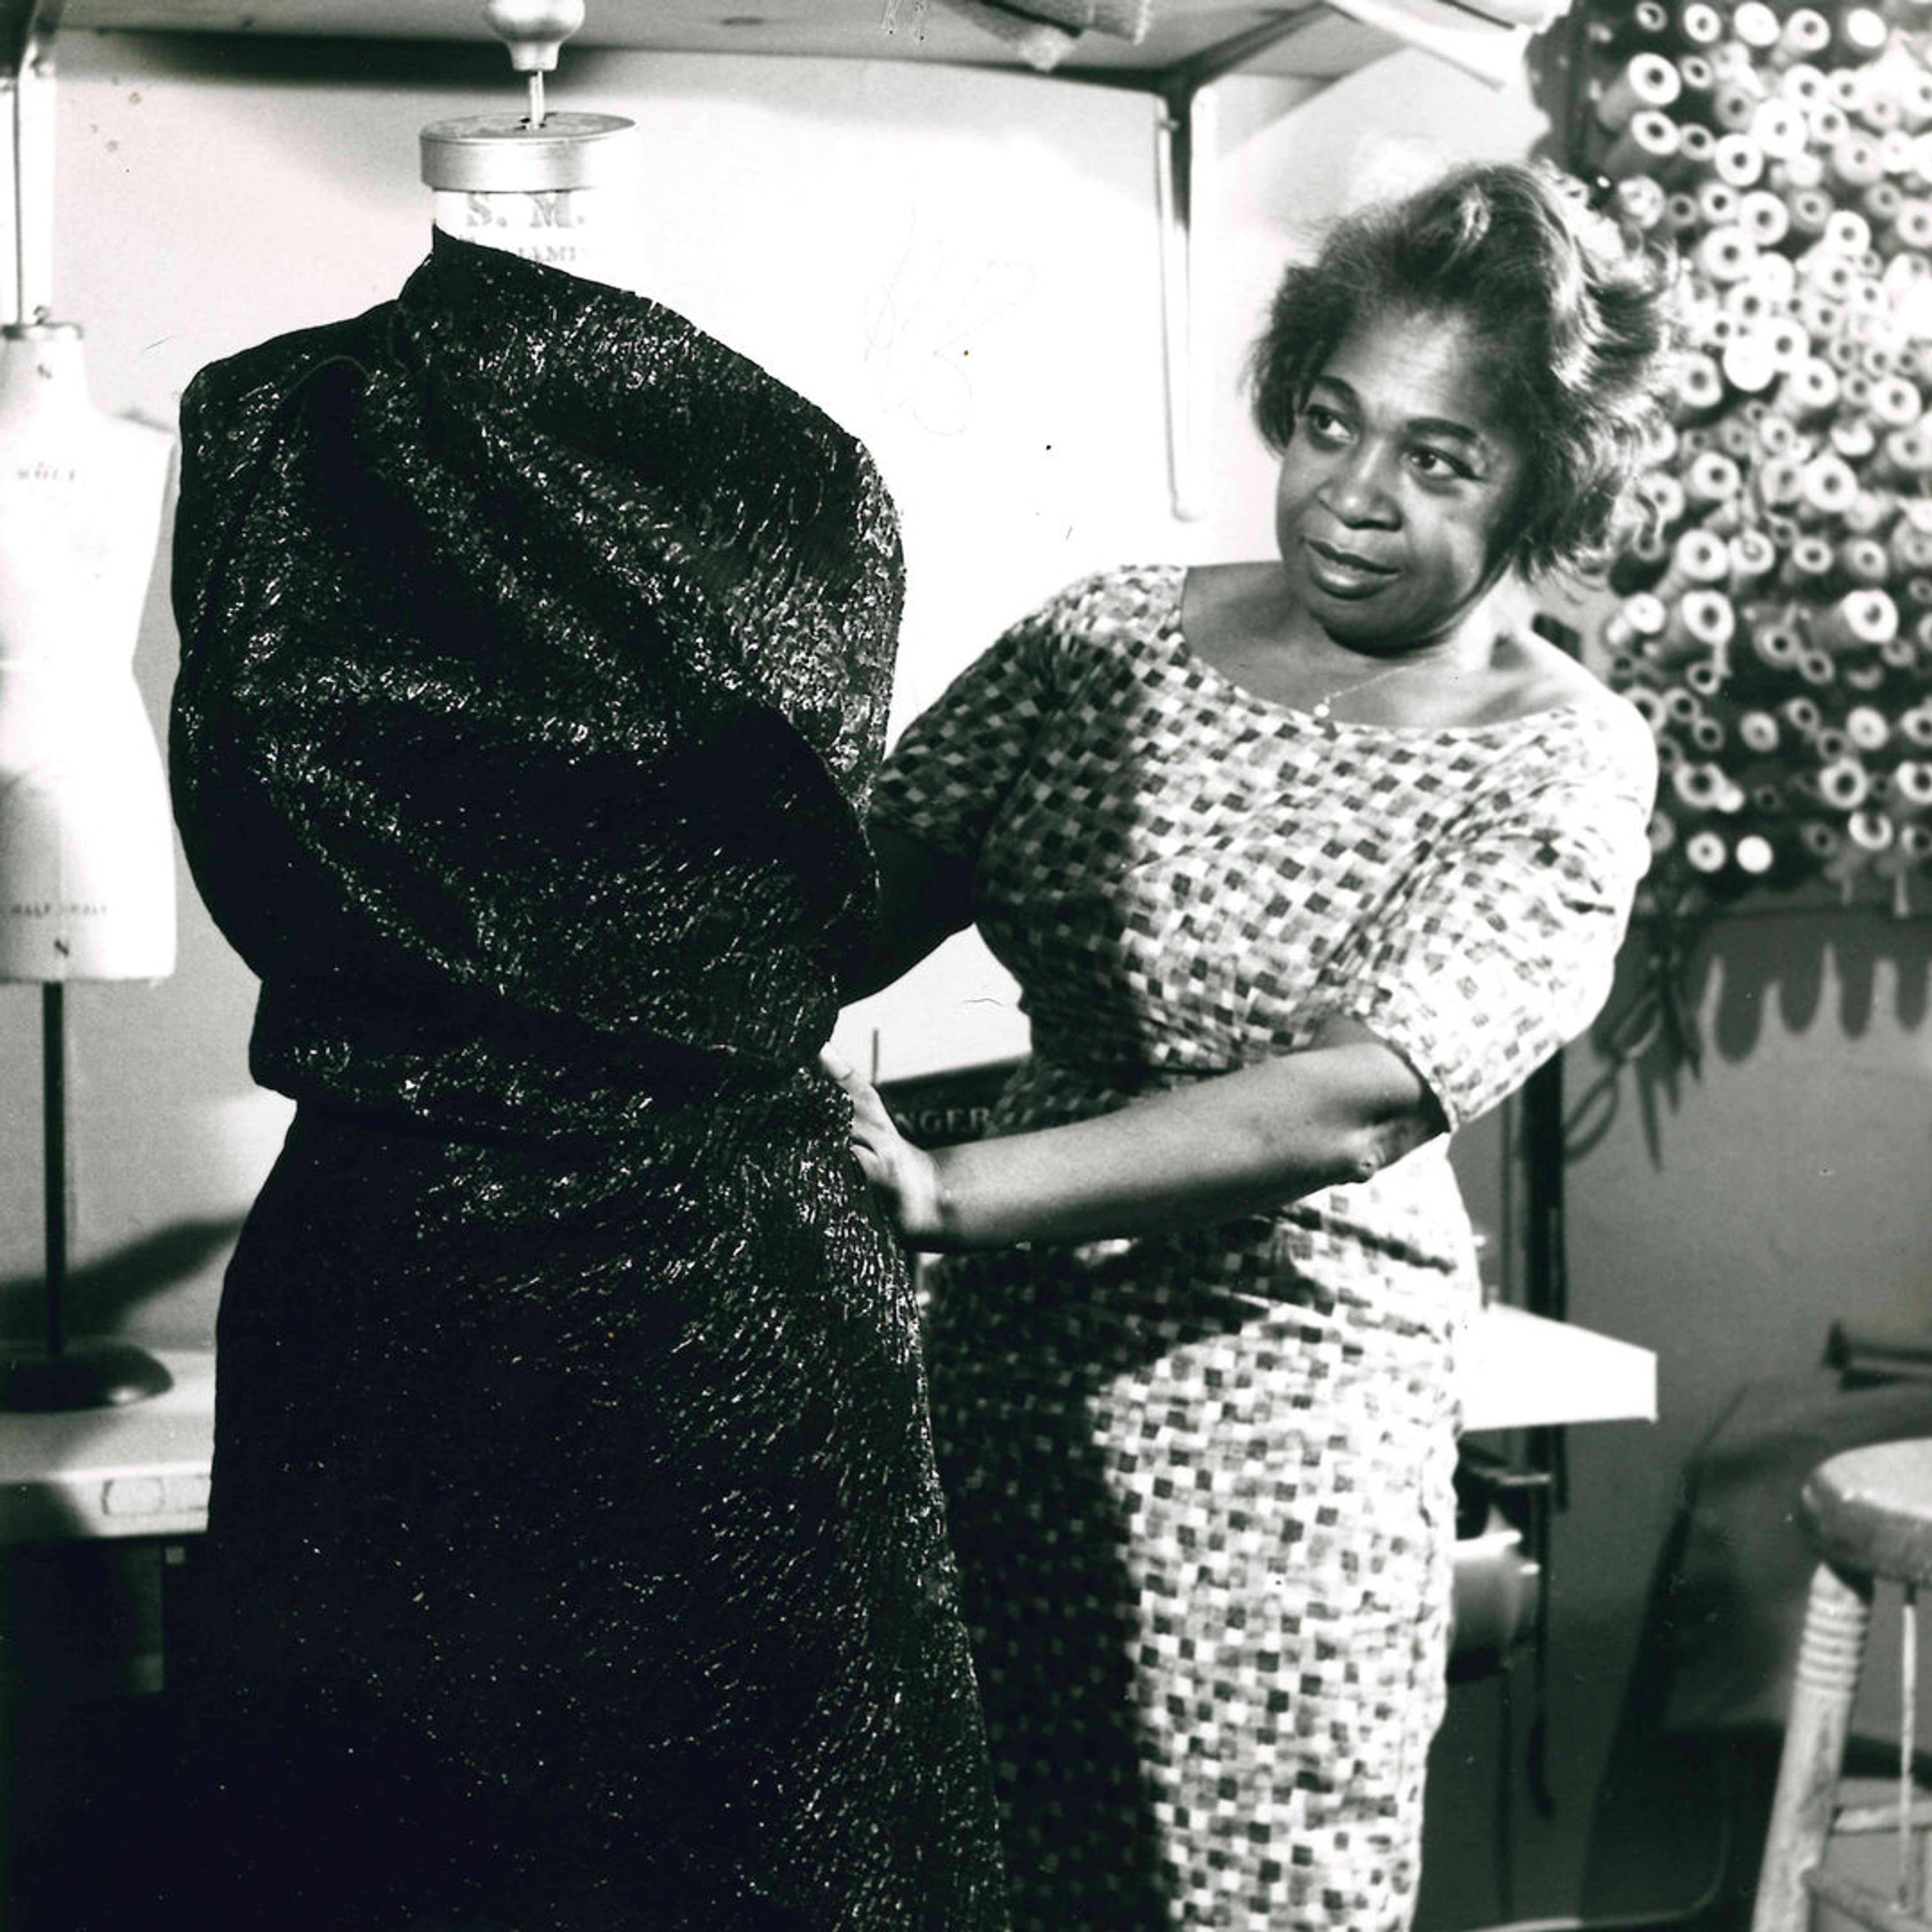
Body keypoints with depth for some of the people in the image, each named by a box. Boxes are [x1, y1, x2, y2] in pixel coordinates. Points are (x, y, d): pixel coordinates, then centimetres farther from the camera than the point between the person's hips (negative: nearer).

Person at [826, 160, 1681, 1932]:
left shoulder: (1559, 765, -10)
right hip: (1005, 1360, 4)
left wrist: (944, 1191, -31)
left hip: (1280, 1400, -4)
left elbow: (1356, 1108, -23)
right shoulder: (1112, 637, 3)